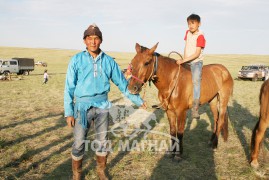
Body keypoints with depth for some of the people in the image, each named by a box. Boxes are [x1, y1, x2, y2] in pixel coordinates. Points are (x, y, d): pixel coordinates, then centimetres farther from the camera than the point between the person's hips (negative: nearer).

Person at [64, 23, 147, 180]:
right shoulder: (77, 60, -5)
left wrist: (138, 100, 8)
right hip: (83, 106, -2)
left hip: (103, 105, 2)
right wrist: (69, 112, -8)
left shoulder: (109, 61, 1)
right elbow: (69, 87, -4)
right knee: (79, 143, 5)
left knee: (103, 140, 13)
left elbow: (122, 83, 8)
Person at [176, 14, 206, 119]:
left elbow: (197, 54, -19)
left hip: (196, 62, -8)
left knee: (196, 81, -24)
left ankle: (195, 109, -29)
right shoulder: (188, 33, 10)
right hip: (186, 62, 8)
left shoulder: (200, 36, -11)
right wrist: (183, 61, 5)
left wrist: (183, 60, -25)